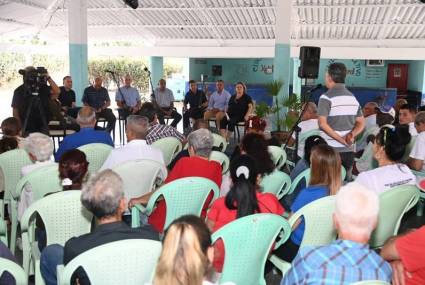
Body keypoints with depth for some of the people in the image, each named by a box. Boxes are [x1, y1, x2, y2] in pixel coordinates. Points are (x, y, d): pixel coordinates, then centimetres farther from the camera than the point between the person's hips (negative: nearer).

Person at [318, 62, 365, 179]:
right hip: (348, 151, 6)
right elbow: (361, 123, 11)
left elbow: (322, 124, -19)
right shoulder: (353, 98, 11)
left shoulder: (326, 97, -9)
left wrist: (340, 139, -15)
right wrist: (351, 135, -5)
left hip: (330, 151, -6)